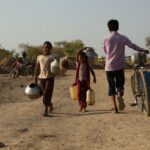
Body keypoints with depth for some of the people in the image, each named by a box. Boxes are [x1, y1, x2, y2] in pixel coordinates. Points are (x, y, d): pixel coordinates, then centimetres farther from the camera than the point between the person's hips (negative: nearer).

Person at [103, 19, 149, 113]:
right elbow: (133, 46, -1)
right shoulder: (123, 38, -3)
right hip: (119, 66, 0)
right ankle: (120, 95, -22)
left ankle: (115, 107, 2)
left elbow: (106, 52, 9)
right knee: (120, 84, 13)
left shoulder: (106, 40, -3)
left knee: (111, 87, 10)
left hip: (109, 67, 0)